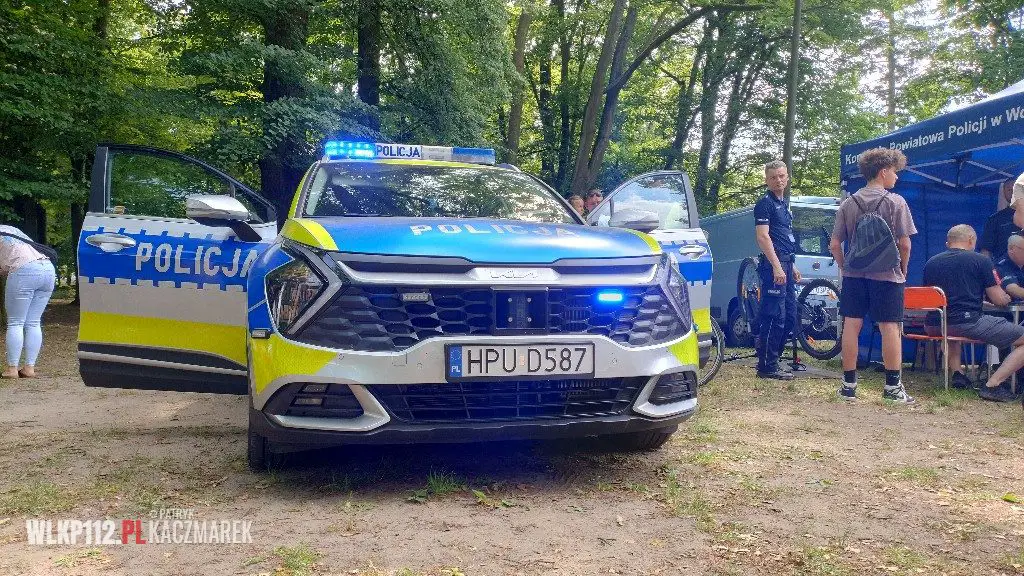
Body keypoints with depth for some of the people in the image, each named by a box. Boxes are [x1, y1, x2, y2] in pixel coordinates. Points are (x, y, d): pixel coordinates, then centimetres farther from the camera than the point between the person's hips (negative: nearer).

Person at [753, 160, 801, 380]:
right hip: (773, 264, -10)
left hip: (785, 264, 10)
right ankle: (767, 367, -5)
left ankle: (772, 360, 18)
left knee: (790, 316, 11)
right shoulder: (765, 203, -8)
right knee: (775, 317, -10)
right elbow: (763, 236, -16)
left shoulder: (783, 204, 20)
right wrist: (777, 267, -23)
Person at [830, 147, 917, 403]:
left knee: (851, 327, 5)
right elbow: (905, 243, -9)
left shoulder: (848, 203, 5)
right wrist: (902, 270, 5)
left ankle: (849, 384, 9)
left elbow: (835, 245, 3)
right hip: (887, 276, -3)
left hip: (854, 275, 4)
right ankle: (893, 386, 7)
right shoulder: (895, 202, -7)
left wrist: (845, 267, 13)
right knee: (889, 328, 2)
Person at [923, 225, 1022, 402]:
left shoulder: (930, 263, 15)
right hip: (968, 322, -6)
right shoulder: (981, 260, 3)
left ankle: (956, 373, 23)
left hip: (933, 327, 6)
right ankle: (992, 385, -8)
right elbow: (1000, 300, 3)